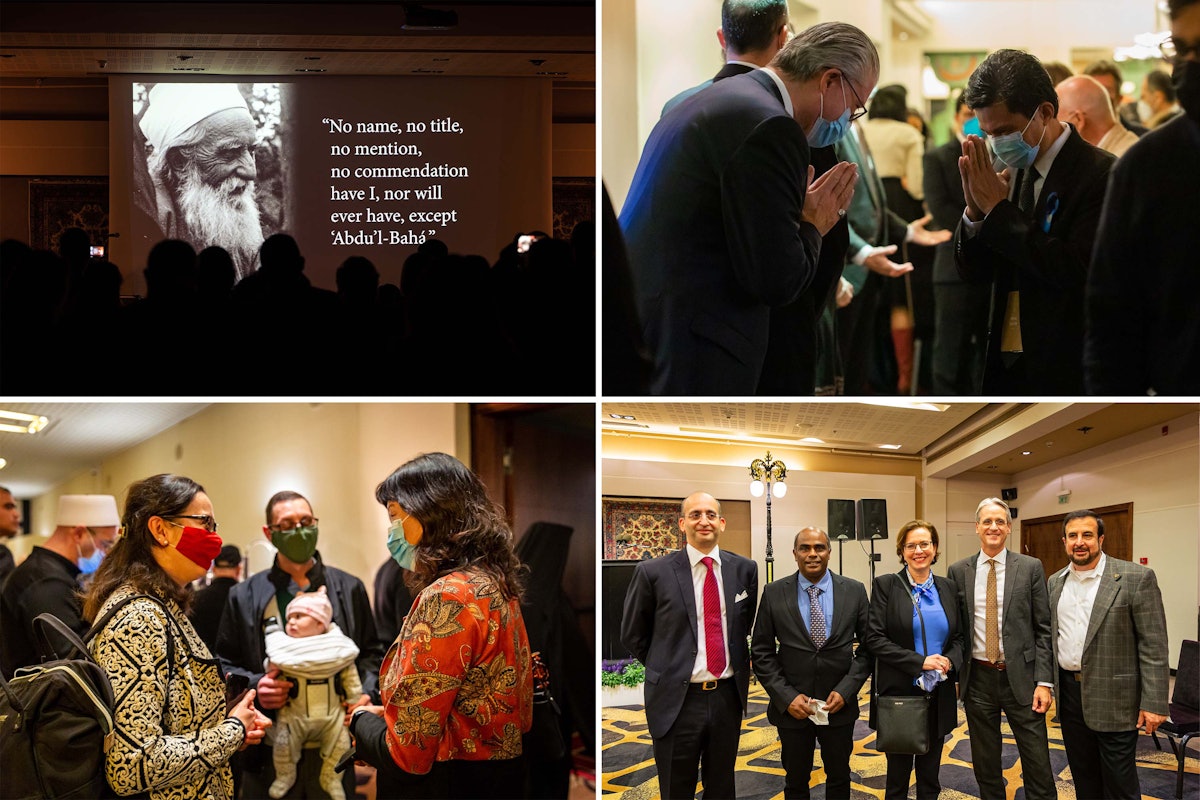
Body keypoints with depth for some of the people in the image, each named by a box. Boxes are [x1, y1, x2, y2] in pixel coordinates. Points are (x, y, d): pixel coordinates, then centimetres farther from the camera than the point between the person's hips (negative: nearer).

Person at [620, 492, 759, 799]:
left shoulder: (745, 569, 2)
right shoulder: (653, 572, -8)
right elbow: (632, 636, 3)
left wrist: (738, 666, 12)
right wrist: (667, 669, 5)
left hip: (728, 696, 3)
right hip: (677, 701, -3)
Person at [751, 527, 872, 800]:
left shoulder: (854, 591, -2)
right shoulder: (774, 593, -4)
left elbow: (869, 646, 0)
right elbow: (761, 652, -2)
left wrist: (845, 691, -11)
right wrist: (786, 696, -12)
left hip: (839, 705, 1)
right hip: (791, 706, -1)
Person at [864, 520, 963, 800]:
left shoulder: (948, 587, 7)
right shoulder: (885, 585, -5)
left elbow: (958, 637, 12)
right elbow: (874, 638, -11)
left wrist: (950, 661, -10)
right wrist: (920, 662, -18)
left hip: (938, 695, 4)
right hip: (899, 693, -4)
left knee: (930, 776, 13)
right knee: (898, 775, 6)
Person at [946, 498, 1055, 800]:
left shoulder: (1030, 567, 0)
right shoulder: (958, 571, 4)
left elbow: (1043, 628, -1)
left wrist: (1044, 682, -7)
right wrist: (953, 677, 4)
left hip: (1020, 676, -1)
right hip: (977, 678, 2)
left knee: (1037, 765, 0)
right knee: (985, 765, 10)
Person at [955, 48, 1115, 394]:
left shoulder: (1100, 172, -11)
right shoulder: (1014, 172, 9)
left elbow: (1079, 272, -22)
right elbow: (973, 272, 10)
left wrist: (998, 208, -17)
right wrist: (975, 210, -10)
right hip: (1005, 365, 6)